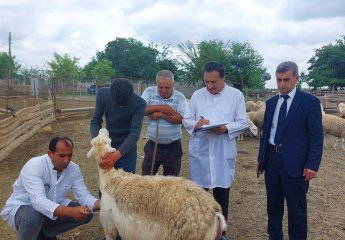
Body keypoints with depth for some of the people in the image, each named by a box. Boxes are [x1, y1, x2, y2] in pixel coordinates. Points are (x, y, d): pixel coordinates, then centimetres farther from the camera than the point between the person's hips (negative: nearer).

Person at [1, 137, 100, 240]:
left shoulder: (73, 169, -12)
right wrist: (70, 212, -52)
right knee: (33, 217, -38)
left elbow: (84, 196, -12)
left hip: (52, 207, 6)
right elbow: (38, 201, -40)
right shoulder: (34, 166, -29)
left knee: (86, 214, -9)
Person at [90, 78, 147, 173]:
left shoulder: (139, 104, -23)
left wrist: (117, 155, -41)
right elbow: (96, 121, -7)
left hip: (126, 151, -3)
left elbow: (135, 133, -28)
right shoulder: (103, 94, -15)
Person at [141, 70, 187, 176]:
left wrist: (161, 114, -17)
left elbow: (181, 118, -17)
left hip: (173, 147, -1)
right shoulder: (149, 92, 0)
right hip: (152, 145, 1)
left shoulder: (180, 97, -5)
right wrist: (159, 107, -19)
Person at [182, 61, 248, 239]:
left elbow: (243, 123, -1)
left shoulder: (236, 95, 0)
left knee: (222, 193, 8)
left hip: (224, 152, -1)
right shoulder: (197, 95, 6)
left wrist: (226, 128, -19)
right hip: (199, 151, 2)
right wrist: (195, 124, -14)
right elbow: (186, 119, 8)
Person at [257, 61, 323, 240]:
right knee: (273, 204, 16)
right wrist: (260, 158, 12)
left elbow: (316, 137, -8)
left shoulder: (310, 102, -6)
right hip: (272, 159, 5)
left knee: (296, 209, 6)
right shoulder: (271, 102, 10)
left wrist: (312, 164, -14)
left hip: (295, 163, -5)